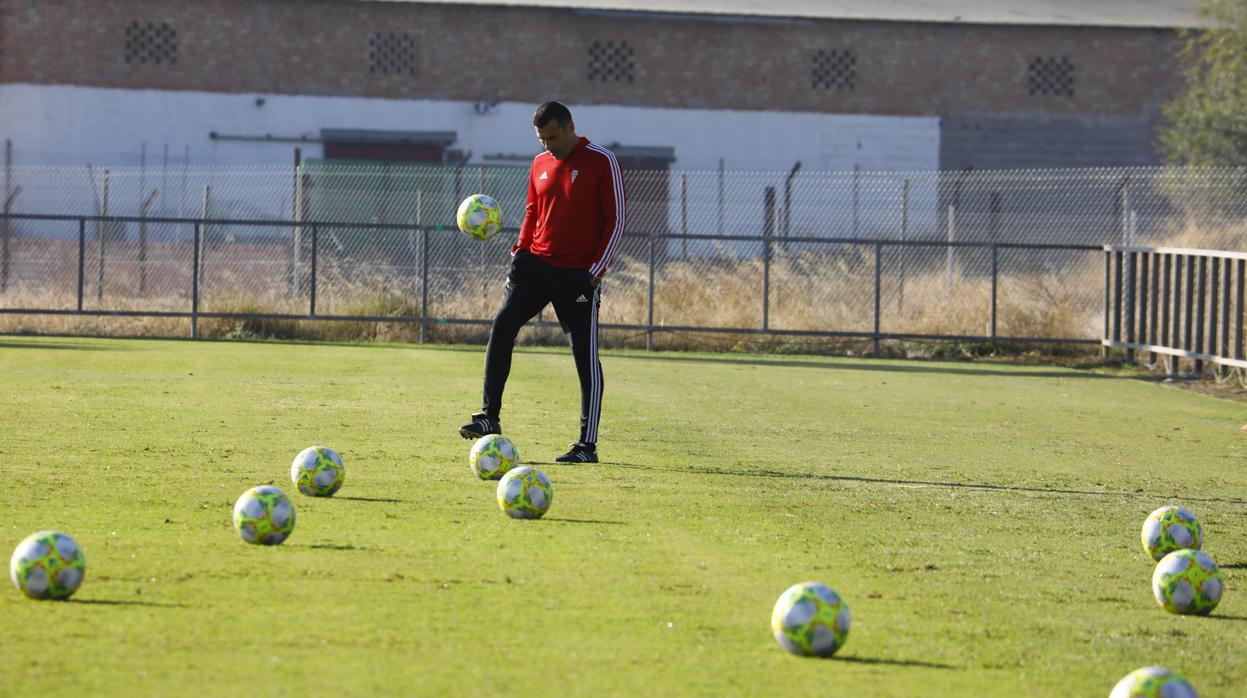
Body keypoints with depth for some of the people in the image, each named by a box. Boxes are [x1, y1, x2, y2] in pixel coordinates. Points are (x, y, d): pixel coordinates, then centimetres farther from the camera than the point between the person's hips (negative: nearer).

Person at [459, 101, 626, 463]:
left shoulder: (602, 162, -6)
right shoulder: (540, 165, 12)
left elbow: (615, 219, -6)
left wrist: (595, 271, -12)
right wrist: (520, 252, 6)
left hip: (578, 273, -5)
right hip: (536, 263, 5)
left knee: (585, 355, -2)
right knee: (502, 324, -12)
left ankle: (588, 444, 4)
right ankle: (490, 416, -8)